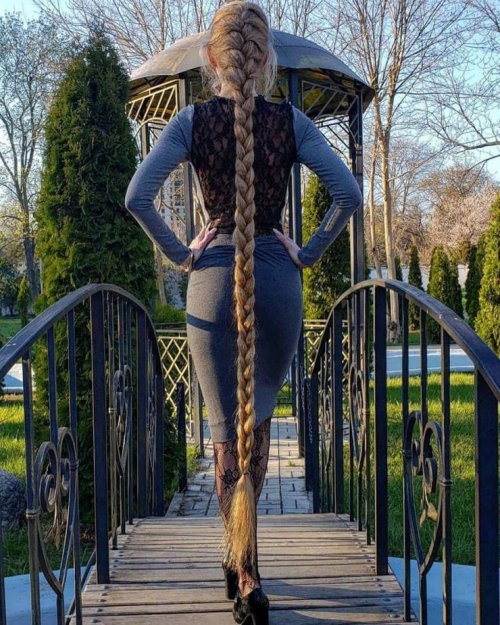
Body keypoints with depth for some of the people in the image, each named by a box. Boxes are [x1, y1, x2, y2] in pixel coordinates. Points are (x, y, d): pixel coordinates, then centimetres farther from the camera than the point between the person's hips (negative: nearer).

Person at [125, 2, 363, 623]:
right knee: (258, 418, 21)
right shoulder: (292, 121, 0)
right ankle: (240, 554, 36)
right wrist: (311, 252, 2)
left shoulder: (191, 120, -3)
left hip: (214, 277, -1)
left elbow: (137, 196, -12)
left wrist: (177, 252, -1)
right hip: (278, 278, 2)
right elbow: (348, 193, -8)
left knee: (228, 430, 6)